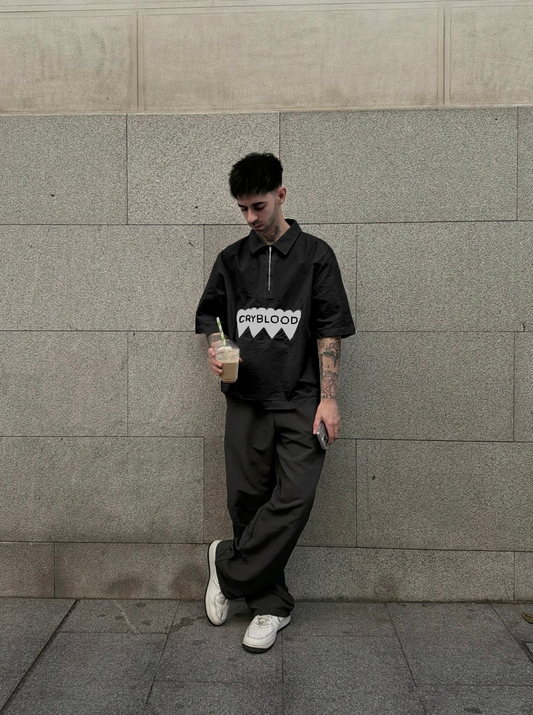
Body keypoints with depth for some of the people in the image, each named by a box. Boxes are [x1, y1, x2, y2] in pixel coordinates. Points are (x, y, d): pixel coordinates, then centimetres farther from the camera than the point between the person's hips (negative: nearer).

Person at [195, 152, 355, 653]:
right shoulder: (231, 259, 13)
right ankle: (270, 606, 20)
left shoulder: (315, 254, 4)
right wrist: (214, 349, -2)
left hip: (300, 399, -2)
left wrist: (328, 397, -5)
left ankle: (227, 566, 7)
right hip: (246, 400, 3)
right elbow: (208, 313, 21)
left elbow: (329, 330, 1)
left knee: (294, 497, -14)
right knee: (248, 500, 4)